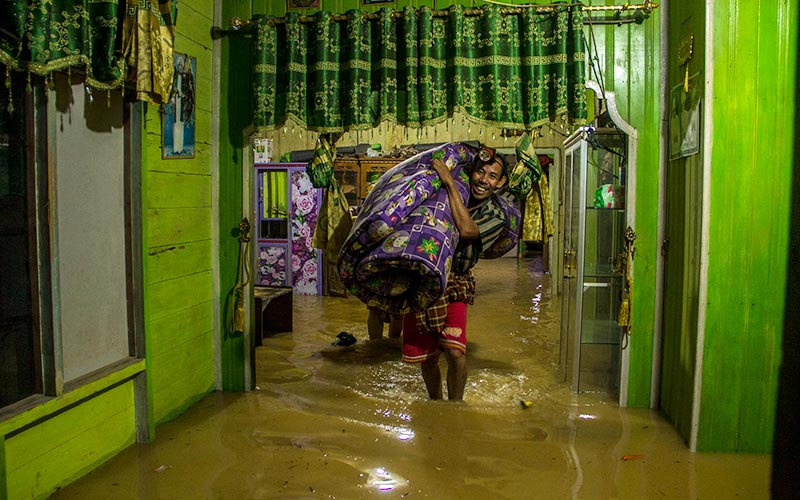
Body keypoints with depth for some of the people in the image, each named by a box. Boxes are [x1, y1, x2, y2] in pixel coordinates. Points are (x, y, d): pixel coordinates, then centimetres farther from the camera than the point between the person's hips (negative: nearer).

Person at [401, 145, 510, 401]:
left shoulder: (496, 216, -5)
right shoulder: (447, 195, 0)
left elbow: (466, 229, -26)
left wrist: (450, 183, -24)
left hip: (453, 287, -2)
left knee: (455, 352, -21)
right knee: (427, 359, 9)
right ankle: (436, 404, 34)